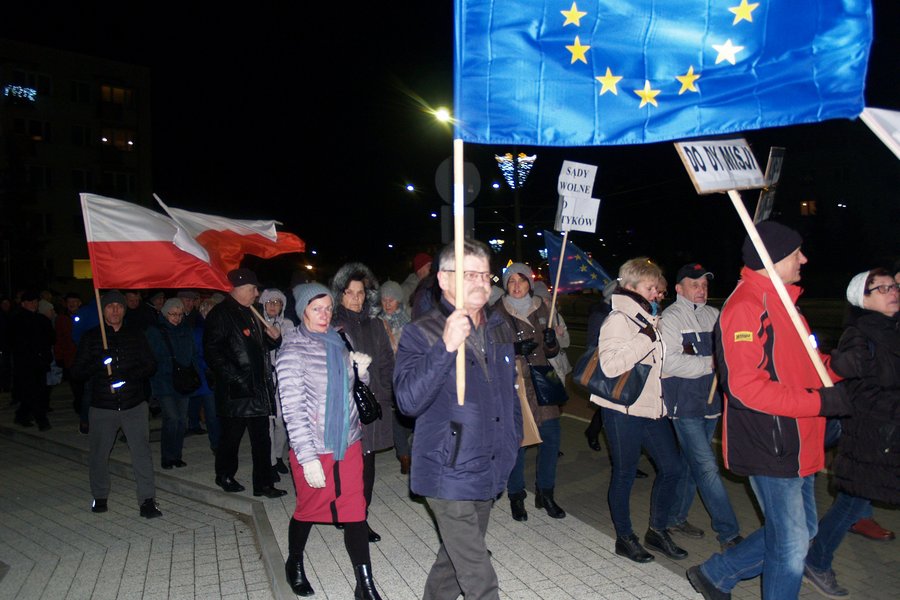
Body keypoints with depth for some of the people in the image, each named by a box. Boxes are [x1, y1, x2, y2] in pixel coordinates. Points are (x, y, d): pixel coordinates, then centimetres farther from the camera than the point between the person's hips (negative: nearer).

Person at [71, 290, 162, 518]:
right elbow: (77, 371, 1)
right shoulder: (90, 337, 5)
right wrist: (99, 364, -18)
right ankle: (100, 497, 31)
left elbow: (151, 365, 6)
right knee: (99, 454, 11)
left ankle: (147, 501, -3)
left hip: (134, 405, 0)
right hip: (102, 406, 1)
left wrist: (129, 376, -12)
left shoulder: (136, 335, 7)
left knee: (142, 452, -6)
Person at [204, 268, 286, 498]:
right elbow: (212, 352, -15)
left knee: (261, 438, 8)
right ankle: (224, 475, 30)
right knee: (232, 435, 9)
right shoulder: (221, 314, -9)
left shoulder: (250, 313, 17)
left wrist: (274, 338, 4)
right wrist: (234, 377, -19)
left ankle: (263, 484, 14)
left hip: (258, 388, 7)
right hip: (236, 390, -7)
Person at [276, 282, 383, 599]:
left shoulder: (337, 341, 4)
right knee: (308, 510, 15)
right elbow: (293, 408, -16)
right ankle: (295, 565, 42)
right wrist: (308, 457, -19)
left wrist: (361, 370, -8)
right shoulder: (293, 350, -12)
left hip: (348, 442, 4)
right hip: (313, 447, -4)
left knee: (355, 512, 4)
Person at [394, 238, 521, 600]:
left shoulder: (500, 329, 7)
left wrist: (512, 443, 17)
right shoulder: (421, 334, -12)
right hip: (449, 474, -6)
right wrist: (446, 347, -33)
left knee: (456, 557, 23)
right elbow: (408, 401, -25)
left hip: (490, 472, 7)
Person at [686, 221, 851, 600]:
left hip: (793, 446, 10)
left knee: (800, 533, 20)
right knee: (792, 544, 2)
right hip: (770, 450, -10)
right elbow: (746, 386, -27)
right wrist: (821, 401, -24)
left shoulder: (778, 302, 13)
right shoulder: (745, 307, -20)